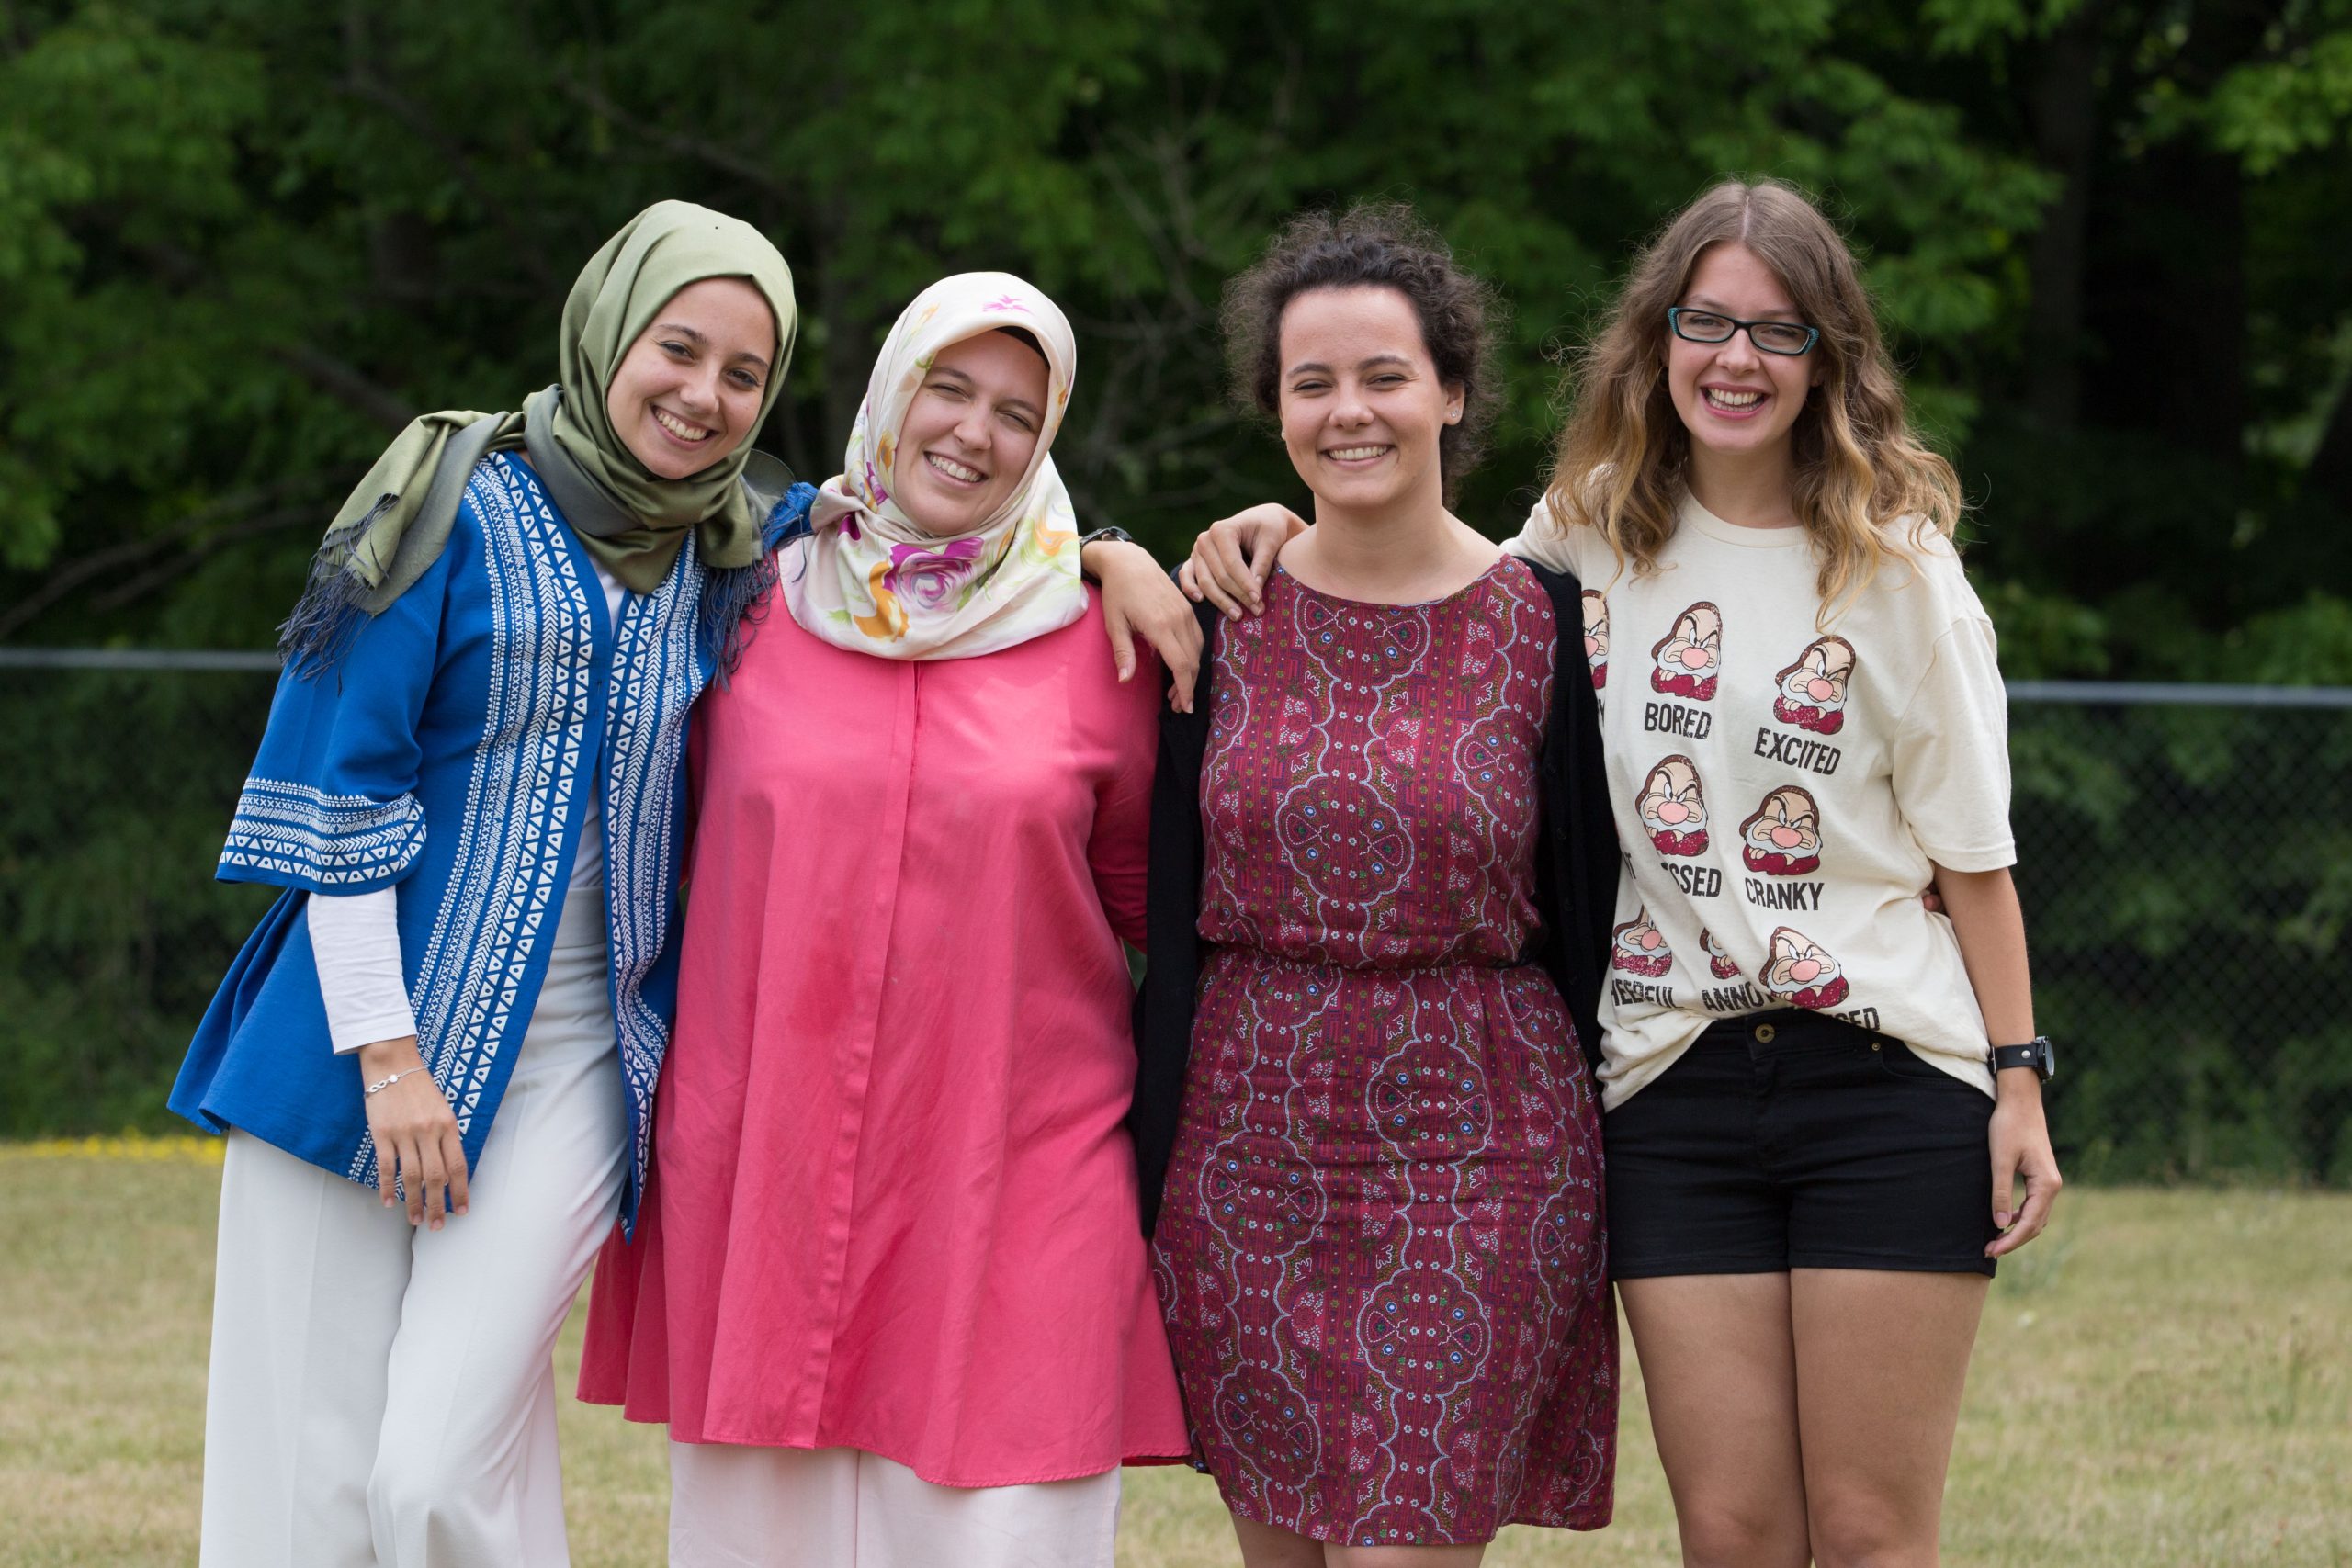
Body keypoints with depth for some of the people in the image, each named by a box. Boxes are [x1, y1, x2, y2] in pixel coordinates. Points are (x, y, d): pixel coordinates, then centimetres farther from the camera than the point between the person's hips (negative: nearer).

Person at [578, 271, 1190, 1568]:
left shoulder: (1096, 641, 4)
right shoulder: (754, 609, 8)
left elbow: (1150, 898, 15)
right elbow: (686, 852, 18)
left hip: (1013, 1168, -2)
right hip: (759, 1156, 2)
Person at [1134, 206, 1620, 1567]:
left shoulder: (1544, 621, -1)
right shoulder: (1220, 616, 5)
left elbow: (1584, 917, 3)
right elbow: (1172, 911, 9)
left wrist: (1597, 1184, 2)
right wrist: (1153, 1174, 5)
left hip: (1473, 1148, -3)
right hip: (1248, 1141, 3)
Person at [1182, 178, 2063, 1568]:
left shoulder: (1895, 563, 2)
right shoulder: (1591, 542, 9)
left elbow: (1971, 850, 3)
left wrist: (2020, 1081, -4)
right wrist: (1285, 537, 3)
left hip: (1889, 1080, -2)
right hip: (1674, 1088, 2)